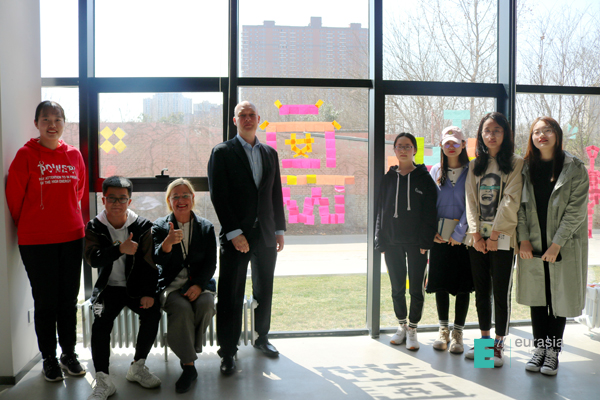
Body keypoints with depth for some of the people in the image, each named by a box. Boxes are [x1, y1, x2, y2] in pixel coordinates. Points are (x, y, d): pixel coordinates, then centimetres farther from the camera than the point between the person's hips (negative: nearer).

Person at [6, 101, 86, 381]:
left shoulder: (74, 155, 5)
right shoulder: (26, 155, -6)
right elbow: (14, 197, -1)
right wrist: (29, 226, 8)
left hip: (72, 237, 3)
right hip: (36, 242, -3)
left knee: (69, 300, 11)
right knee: (45, 302, 6)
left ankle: (69, 354, 26)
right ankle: (49, 359, 22)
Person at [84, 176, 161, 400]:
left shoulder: (142, 226, 1)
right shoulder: (94, 228, 1)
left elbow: (149, 262, -2)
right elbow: (92, 258, -16)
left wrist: (149, 293, -15)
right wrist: (120, 249, -31)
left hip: (136, 287, 1)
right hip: (108, 287, 0)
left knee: (153, 312, -25)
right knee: (101, 319, -28)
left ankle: (138, 367, -5)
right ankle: (103, 380, -22)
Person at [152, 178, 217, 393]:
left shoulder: (206, 227, 8)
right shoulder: (159, 226, 4)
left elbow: (211, 263, 4)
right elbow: (158, 259, -10)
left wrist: (199, 285, -14)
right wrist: (168, 242, -33)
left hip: (200, 283, 2)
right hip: (171, 285, -1)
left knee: (206, 303, -31)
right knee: (182, 308, -33)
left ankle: (188, 353, -10)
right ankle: (189, 365, -21)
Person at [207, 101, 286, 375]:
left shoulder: (270, 154, 13)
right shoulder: (222, 152, -1)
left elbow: (276, 195, 14)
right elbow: (218, 196, -8)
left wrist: (279, 230, 9)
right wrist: (234, 233, -14)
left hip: (266, 235, 5)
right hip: (236, 236, -4)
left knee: (264, 290, 14)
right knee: (231, 295, -2)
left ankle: (261, 337, 31)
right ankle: (227, 352, 8)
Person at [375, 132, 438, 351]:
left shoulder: (424, 178, 0)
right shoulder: (389, 178, 8)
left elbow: (430, 212, -3)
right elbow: (381, 211, 9)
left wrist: (425, 242, -11)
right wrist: (381, 241, 2)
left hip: (415, 242, -2)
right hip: (392, 242, 3)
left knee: (416, 288, 2)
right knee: (397, 287, 10)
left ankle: (412, 329, 15)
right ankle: (402, 326, 25)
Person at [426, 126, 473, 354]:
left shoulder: (470, 172, -1)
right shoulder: (436, 171, 8)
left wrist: (459, 233, -14)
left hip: (463, 236, -2)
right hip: (440, 237, 2)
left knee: (463, 285, 2)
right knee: (440, 283, 6)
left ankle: (458, 333, 13)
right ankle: (443, 331, 19)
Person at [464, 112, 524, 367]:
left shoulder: (516, 164, -1)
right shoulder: (475, 166, 13)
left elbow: (510, 201, -9)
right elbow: (471, 201, 7)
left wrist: (494, 235, -13)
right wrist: (475, 234, -4)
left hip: (502, 239, -4)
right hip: (477, 239, 4)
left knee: (501, 292, -1)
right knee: (481, 291, 10)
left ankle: (498, 345, 9)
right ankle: (484, 340, 21)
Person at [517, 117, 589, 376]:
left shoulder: (574, 168, -5)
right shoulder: (526, 168, 6)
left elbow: (576, 209, -9)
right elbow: (521, 205, 4)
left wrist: (556, 244, -15)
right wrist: (523, 238, -7)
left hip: (563, 246, -3)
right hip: (533, 247, 3)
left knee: (559, 298, 4)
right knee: (536, 297, 9)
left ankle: (553, 351, 15)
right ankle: (539, 347, 21)